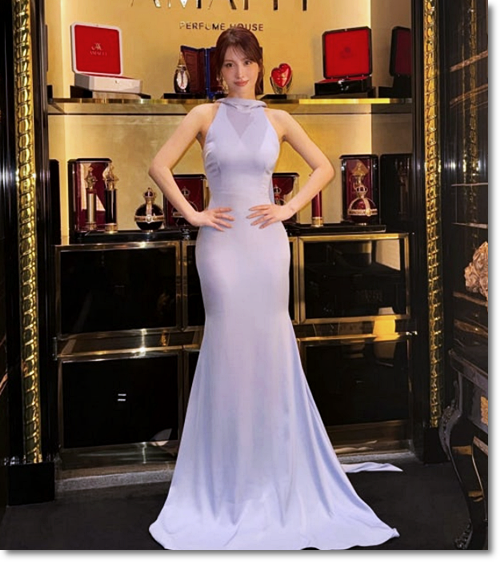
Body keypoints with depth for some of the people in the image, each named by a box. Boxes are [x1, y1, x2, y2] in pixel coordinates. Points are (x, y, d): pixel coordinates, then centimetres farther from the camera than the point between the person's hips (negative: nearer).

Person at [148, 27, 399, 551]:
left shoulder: (277, 120, 9)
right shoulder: (206, 114, 4)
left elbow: (323, 167, 14)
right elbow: (159, 166, 1)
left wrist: (289, 208, 2)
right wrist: (192, 214, -5)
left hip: (267, 241, 2)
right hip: (221, 242, -1)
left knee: (271, 345, 2)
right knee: (227, 346, 0)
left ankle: (274, 475, 17)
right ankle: (227, 478, 14)